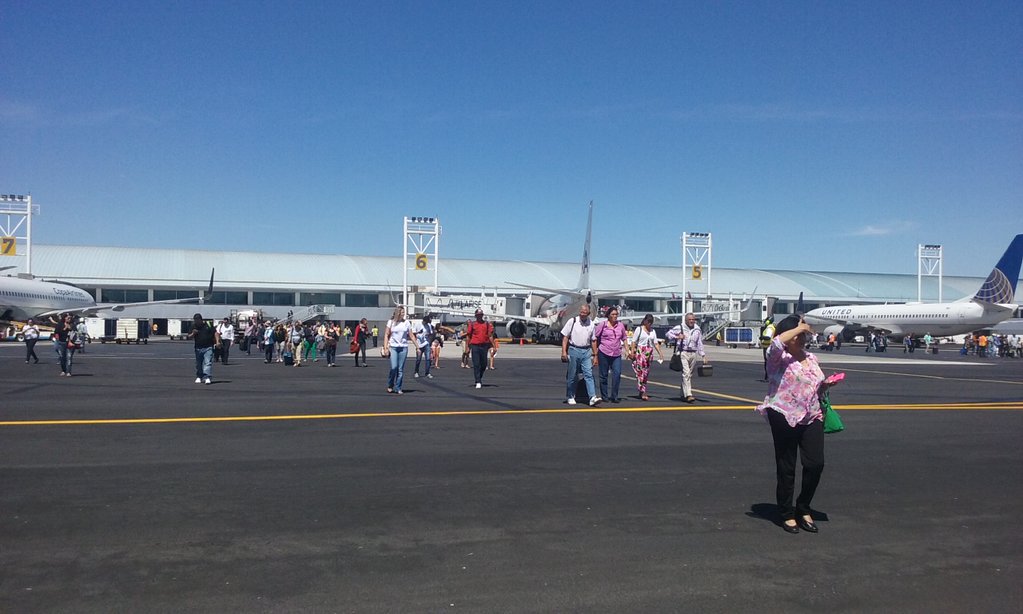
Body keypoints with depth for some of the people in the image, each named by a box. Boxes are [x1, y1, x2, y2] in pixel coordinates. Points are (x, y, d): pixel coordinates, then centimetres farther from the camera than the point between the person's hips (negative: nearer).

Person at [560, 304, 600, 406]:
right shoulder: (572, 321, 0)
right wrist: (564, 351, -9)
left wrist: (595, 355, 10)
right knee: (572, 376, 5)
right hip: (574, 350, -2)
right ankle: (570, 397, 17)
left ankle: (592, 397, -16)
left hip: (586, 351, 2)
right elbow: (565, 337, -1)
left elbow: (593, 340, 13)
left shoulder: (591, 324, 8)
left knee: (589, 374, -9)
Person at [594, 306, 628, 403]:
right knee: (603, 375, 5)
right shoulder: (602, 325, -1)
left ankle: (614, 396, -3)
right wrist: (595, 351, -2)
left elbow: (624, 338, 18)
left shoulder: (621, 325, 8)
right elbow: (595, 338, 1)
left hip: (617, 354, 2)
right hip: (604, 353, -2)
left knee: (617, 374, -11)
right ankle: (604, 396, 17)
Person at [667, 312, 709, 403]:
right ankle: (688, 395, -23)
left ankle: (683, 395, 19)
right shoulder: (680, 328, -1)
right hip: (683, 353, -5)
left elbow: (700, 344, 14)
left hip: (693, 354, 5)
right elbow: (668, 334, 2)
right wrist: (677, 337, -14)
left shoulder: (697, 330, 11)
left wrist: (703, 356, 10)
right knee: (686, 373, -16)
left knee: (690, 375, 9)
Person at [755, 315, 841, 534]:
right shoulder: (779, 357, -5)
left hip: (811, 417, 6)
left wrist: (826, 385, 4)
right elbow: (776, 343, -30)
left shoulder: (811, 358, 16)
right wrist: (798, 328, -18)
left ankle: (803, 509, 21)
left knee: (816, 464, -1)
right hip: (784, 417, -6)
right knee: (786, 468, 4)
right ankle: (787, 514, 19)